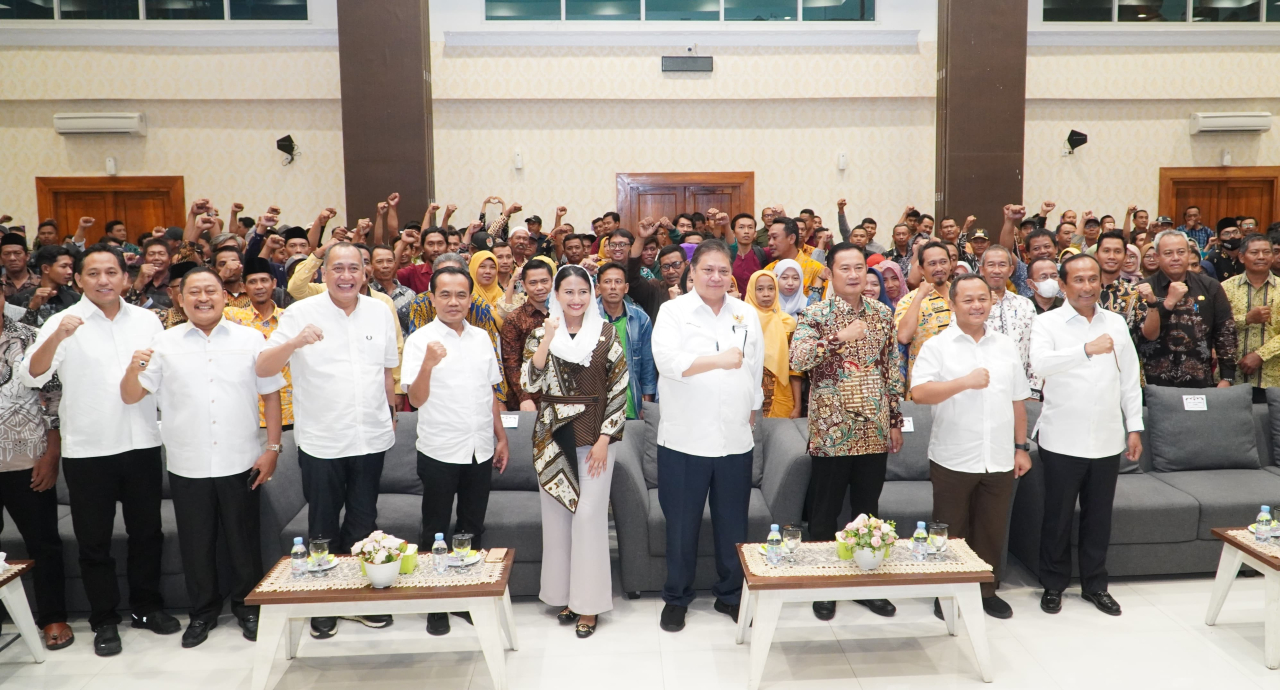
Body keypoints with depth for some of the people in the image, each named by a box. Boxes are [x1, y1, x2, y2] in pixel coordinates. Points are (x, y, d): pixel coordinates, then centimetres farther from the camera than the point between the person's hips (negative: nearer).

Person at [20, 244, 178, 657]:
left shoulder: (146, 320, 4)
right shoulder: (63, 322, -5)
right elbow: (31, 377, -17)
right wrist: (57, 337, -31)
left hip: (142, 444, 3)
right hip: (87, 450, -2)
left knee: (146, 531, 13)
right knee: (94, 541, 8)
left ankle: (146, 606, 30)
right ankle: (104, 620, 22)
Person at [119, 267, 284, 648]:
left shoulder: (250, 339, 2)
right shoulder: (165, 343, 3)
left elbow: (271, 395, 3)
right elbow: (130, 396, 2)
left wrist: (272, 448, -2)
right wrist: (134, 368, -19)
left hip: (240, 462, -1)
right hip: (187, 466, 1)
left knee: (243, 541, 10)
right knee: (196, 544, 12)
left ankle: (247, 607, 28)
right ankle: (203, 612, 30)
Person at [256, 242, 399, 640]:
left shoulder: (380, 313, 5)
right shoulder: (301, 313, -4)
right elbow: (263, 369, -11)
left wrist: (391, 415, 18)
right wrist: (295, 342, -28)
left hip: (370, 438, 2)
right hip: (321, 440, -2)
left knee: (364, 524, 13)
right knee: (323, 528, 9)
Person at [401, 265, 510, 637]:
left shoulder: (481, 338, 7)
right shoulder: (420, 340, -8)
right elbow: (416, 399, -17)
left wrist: (501, 437, 13)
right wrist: (428, 363, -34)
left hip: (480, 450, 4)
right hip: (439, 452, -4)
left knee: (473, 530, 14)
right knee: (436, 532, 7)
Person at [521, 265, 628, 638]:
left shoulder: (607, 334, -1)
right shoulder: (541, 334, 3)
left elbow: (621, 388, -3)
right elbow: (529, 383, -8)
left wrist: (604, 439, -8)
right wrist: (547, 339, -16)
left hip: (594, 435, -2)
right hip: (553, 436, 2)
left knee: (589, 515, -3)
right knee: (556, 515, 7)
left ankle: (589, 601, 9)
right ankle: (563, 593, 23)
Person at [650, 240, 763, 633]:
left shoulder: (747, 314, 9)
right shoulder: (673, 311, -3)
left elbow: (756, 368, 15)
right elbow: (668, 360, -20)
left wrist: (752, 411, 14)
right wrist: (719, 359, -32)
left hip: (735, 439, 3)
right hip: (685, 438, -3)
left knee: (733, 523, 12)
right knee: (682, 523, 7)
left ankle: (730, 595, 29)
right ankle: (676, 598, 24)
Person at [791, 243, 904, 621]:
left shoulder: (882, 314, 8)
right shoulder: (815, 314, -6)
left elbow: (893, 369, 13)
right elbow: (797, 358, -22)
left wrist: (896, 419, 11)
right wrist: (841, 336, -27)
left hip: (875, 431, 4)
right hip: (832, 430, -4)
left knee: (868, 511, 13)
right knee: (825, 512, 6)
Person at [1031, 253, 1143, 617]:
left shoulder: (1116, 323, 9)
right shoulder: (1048, 323, -6)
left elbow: (1130, 379, 13)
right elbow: (1040, 362, -26)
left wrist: (1134, 427, 9)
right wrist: (1087, 349, -37)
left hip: (1107, 440, 4)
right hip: (1062, 440, -4)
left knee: (1099, 517, 13)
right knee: (1058, 517, 7)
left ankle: (1095, 585, 28)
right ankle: (1053, 585, 22)